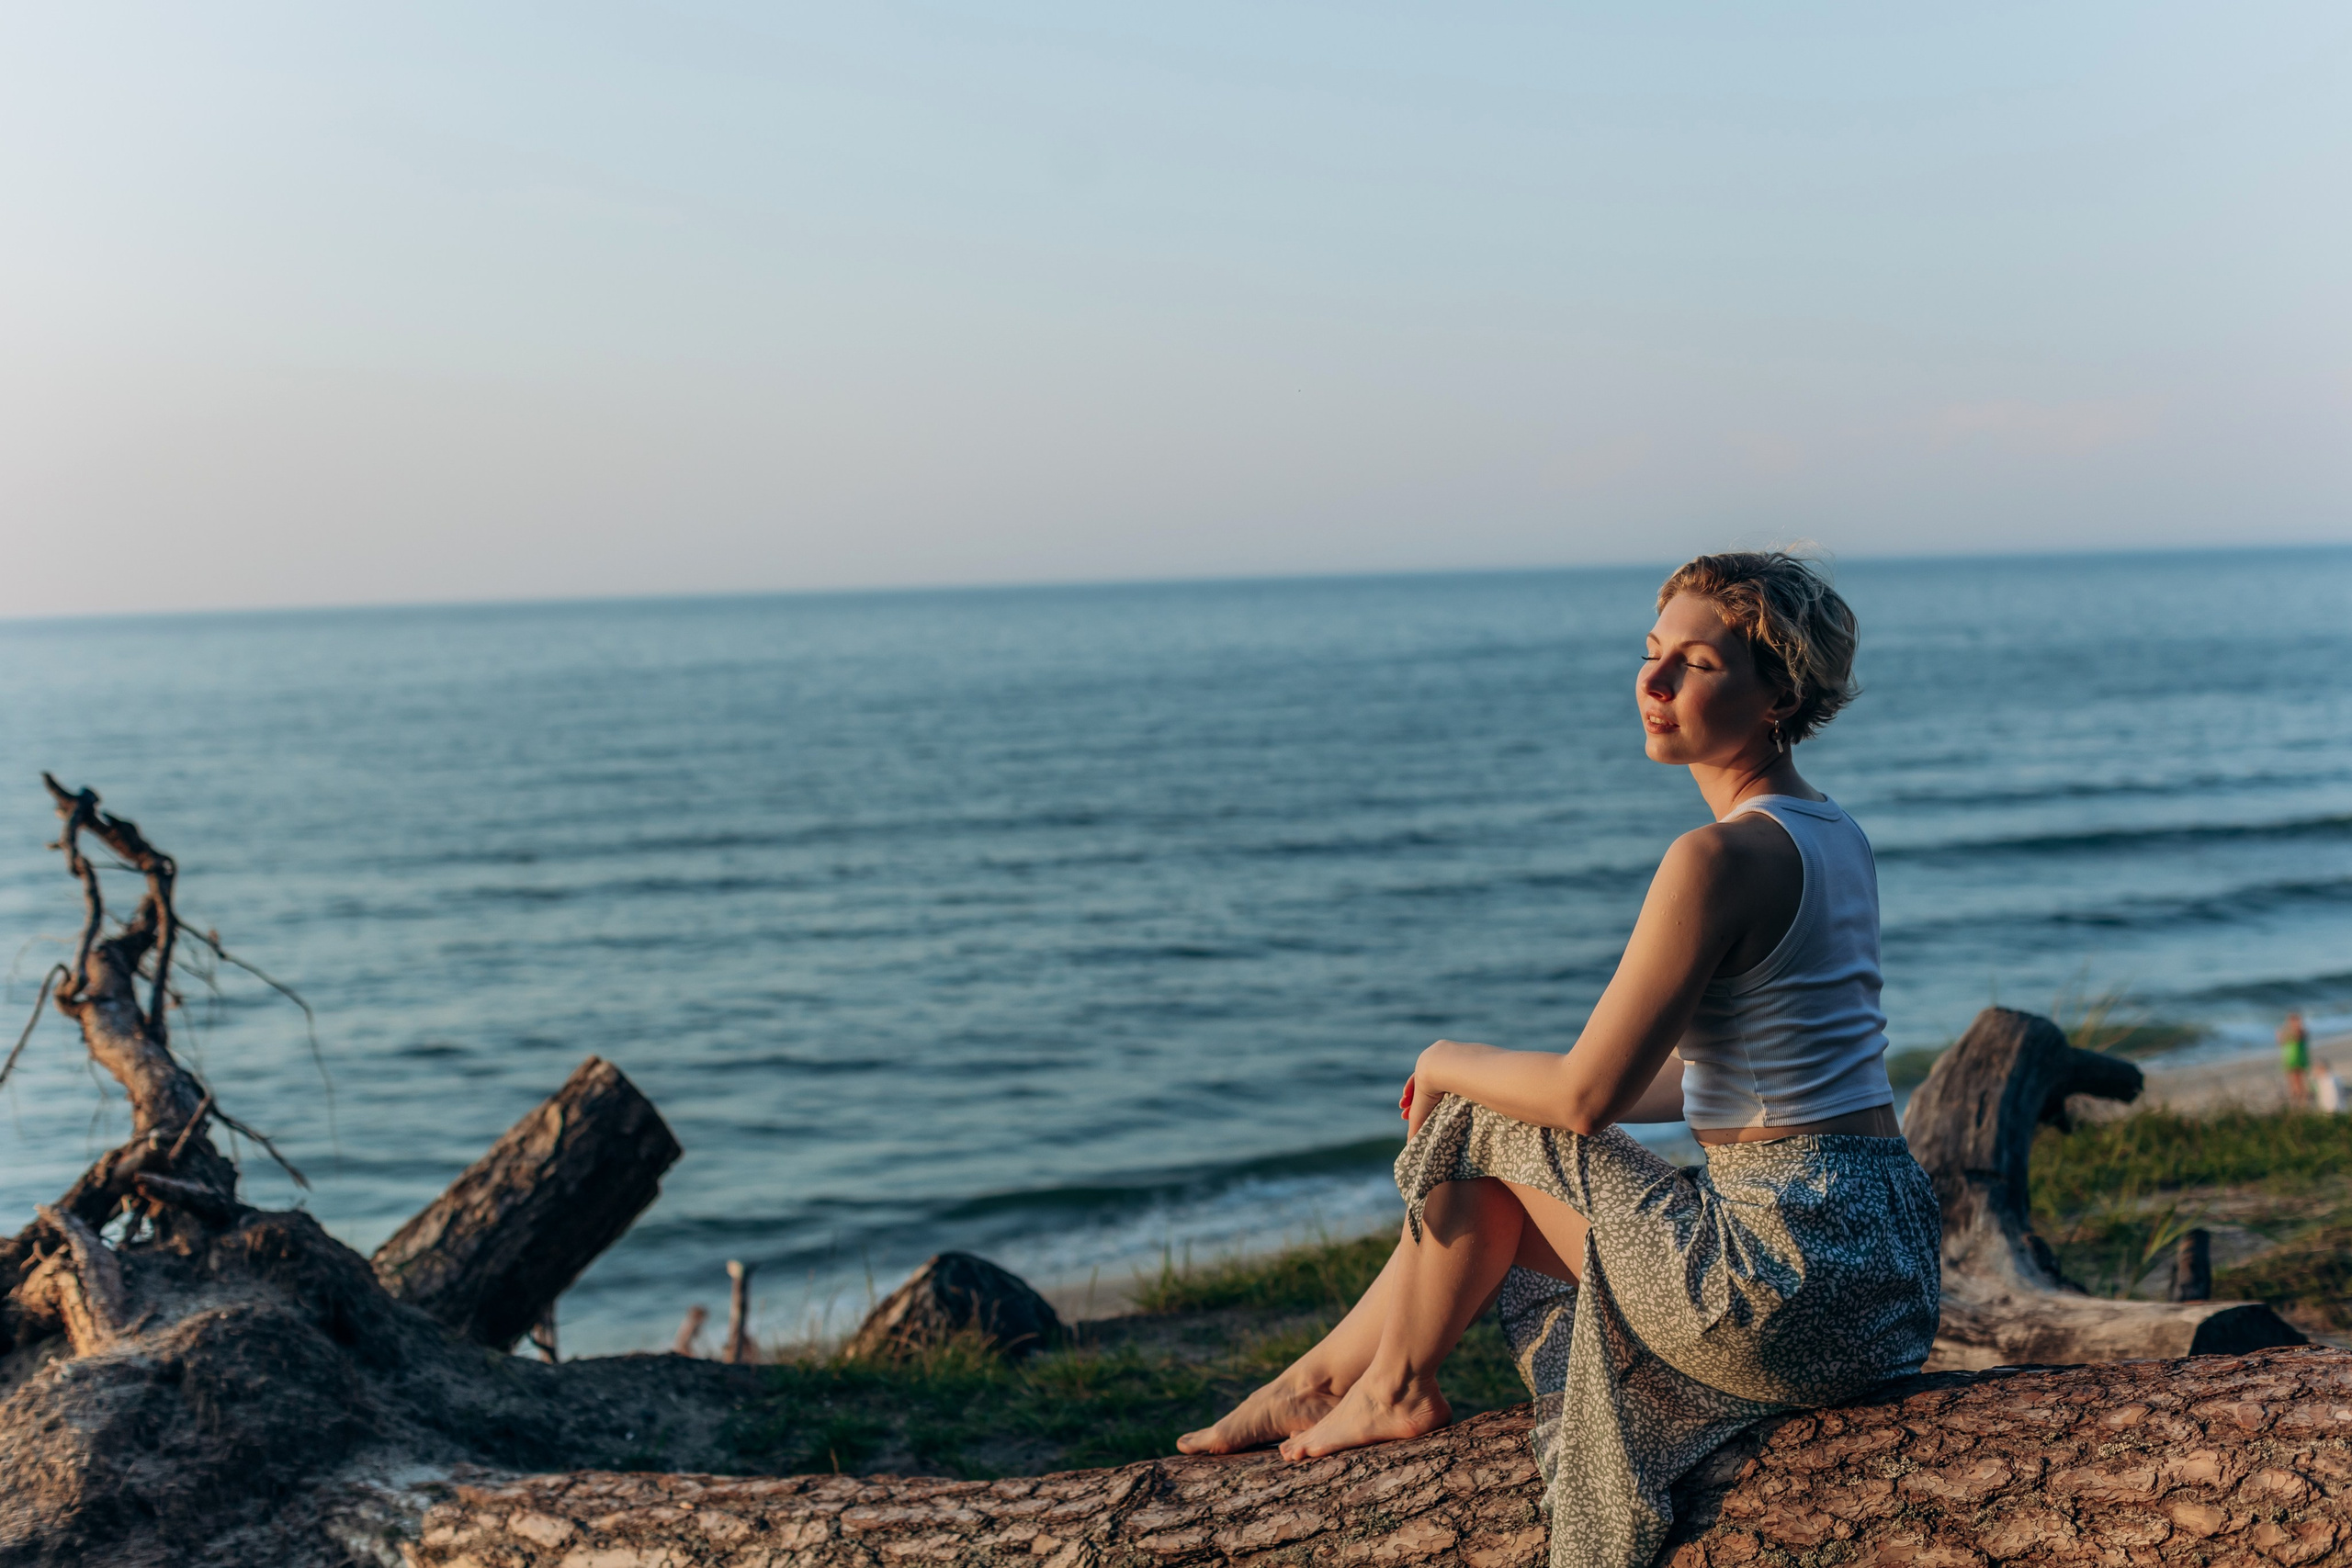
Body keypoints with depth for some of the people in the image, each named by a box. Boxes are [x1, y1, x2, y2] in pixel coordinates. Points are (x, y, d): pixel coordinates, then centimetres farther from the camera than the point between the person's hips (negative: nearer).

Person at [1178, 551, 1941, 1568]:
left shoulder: (1719, 857, -19)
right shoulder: (1836, 837, 11)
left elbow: (1587, 1093, -18)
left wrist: (1450, 1064, 4)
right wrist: (1494, 1081, 20)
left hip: (1788, 1278, -9)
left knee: (1480, 1123, 6)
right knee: (1500, 1170, 21)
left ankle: (1397, 1386, 26)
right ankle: (1306, 1386, 34)